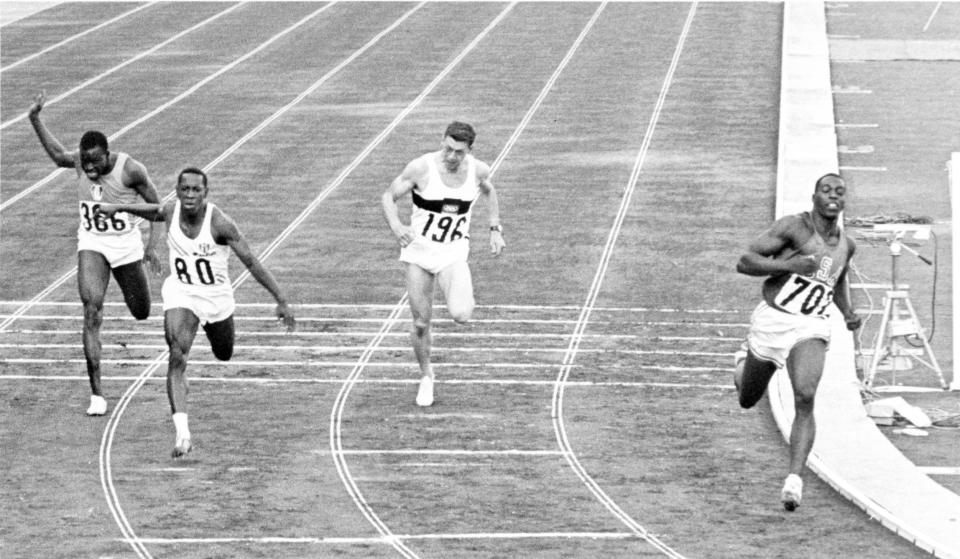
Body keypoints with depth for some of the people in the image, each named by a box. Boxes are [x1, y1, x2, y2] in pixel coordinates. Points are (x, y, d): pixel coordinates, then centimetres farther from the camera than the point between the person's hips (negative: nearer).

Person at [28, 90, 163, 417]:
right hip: (91, 244, 1)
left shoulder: (130, 170, -19)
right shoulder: (79, 161, -9)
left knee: (141, 314, 15)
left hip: (125, 243, -1)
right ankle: (96, 393, -20)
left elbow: (156, 206, -7)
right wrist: (35, 120, 6)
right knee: (91, 310, -18)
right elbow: (57, 154, 14)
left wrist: (153, 245, -14)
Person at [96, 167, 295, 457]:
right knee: (177, 357, -22)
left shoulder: (219, 223, -25)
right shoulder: (170, 211, -14)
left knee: (224, 354, 23)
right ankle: (182, 431, -27)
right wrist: (119, 208, 14)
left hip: (216, 295, 0)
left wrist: (282, 301, -22)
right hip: (180, 293, 0)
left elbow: (252, 262, -20)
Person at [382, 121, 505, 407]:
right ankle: (426, 375, 28)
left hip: (453, 254, 0)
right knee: (421, 324, 2)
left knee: (460, 315, -25)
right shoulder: (421, 168, -17)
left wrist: (495, 229, 10)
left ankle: (462, 297, 12)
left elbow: (489, 191, 16)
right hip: (419, 251, 0)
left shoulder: (478, 170, -8)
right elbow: (389, 196, -7)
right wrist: (396, 226, -25)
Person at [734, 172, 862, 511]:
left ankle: (795, 479, -29)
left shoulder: (846, 245, 10)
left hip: (811, 330, 2)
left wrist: (848, 313, 15)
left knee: (805, 399, -24)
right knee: (747, 400, 18)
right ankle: (745, 360, 56)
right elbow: (745, 262, -13)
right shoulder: (793, 227, -8)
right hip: (773, 319, -2)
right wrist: (789, 264, -25)